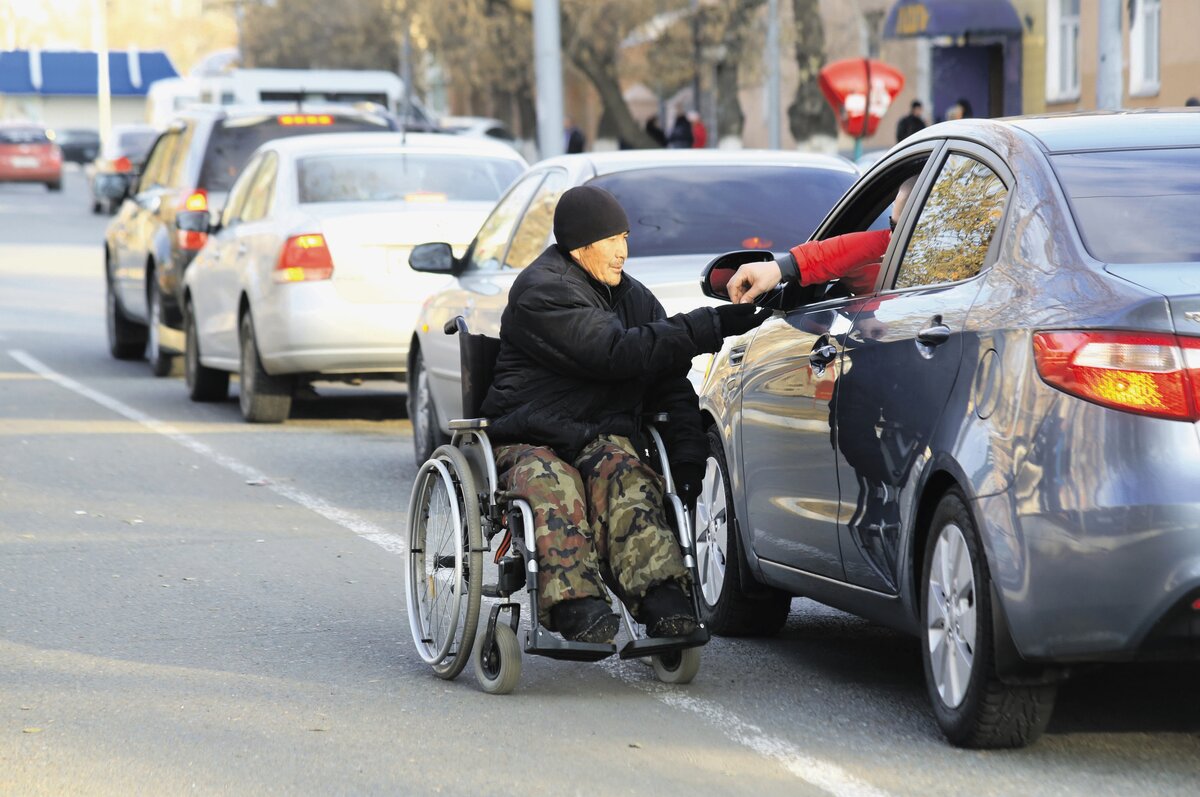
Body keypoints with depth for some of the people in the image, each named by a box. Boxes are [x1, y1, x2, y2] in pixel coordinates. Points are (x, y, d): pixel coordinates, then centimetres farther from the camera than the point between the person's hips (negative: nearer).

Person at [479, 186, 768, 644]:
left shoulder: (633, 297, 18)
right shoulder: (541, 290, -8)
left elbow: (669, 381, 19)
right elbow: (617, 352, -21)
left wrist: (687, 456, 1)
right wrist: (711, 326, -23)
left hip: (602, 437, 4)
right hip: (531, 441, -4)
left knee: (624, 479, -31)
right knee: (554, 488, -38)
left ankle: (663, 599, -50)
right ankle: (575, 603, -50)